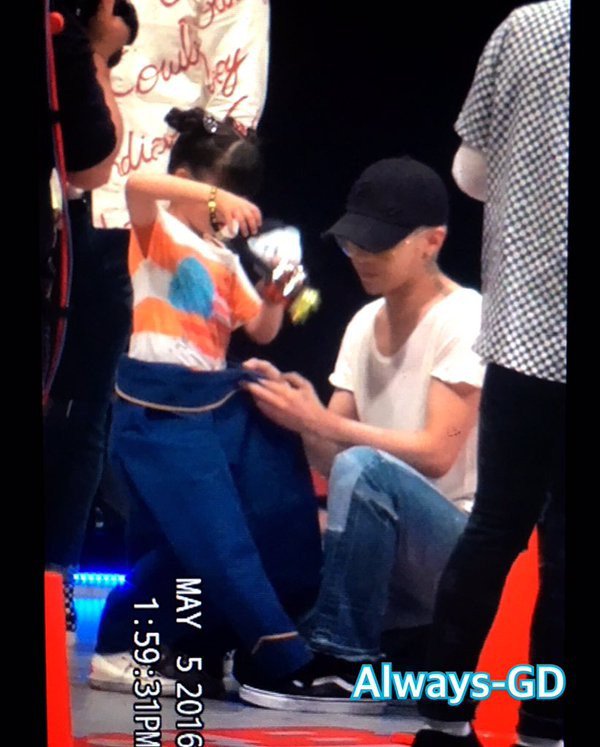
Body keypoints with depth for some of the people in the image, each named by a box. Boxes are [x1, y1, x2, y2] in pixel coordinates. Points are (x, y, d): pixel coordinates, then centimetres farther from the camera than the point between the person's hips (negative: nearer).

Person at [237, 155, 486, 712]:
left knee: (363, 469, -34)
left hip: (457, 545, -8)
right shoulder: (365, 322, 8)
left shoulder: (464, 320, -12)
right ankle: (411, 645, 10)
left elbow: (435, 455, -20)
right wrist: (296, 411, -17)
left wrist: (320, 421, -26)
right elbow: (328, 456, 4)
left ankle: (346, 667, -23)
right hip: (388, 555, 8)